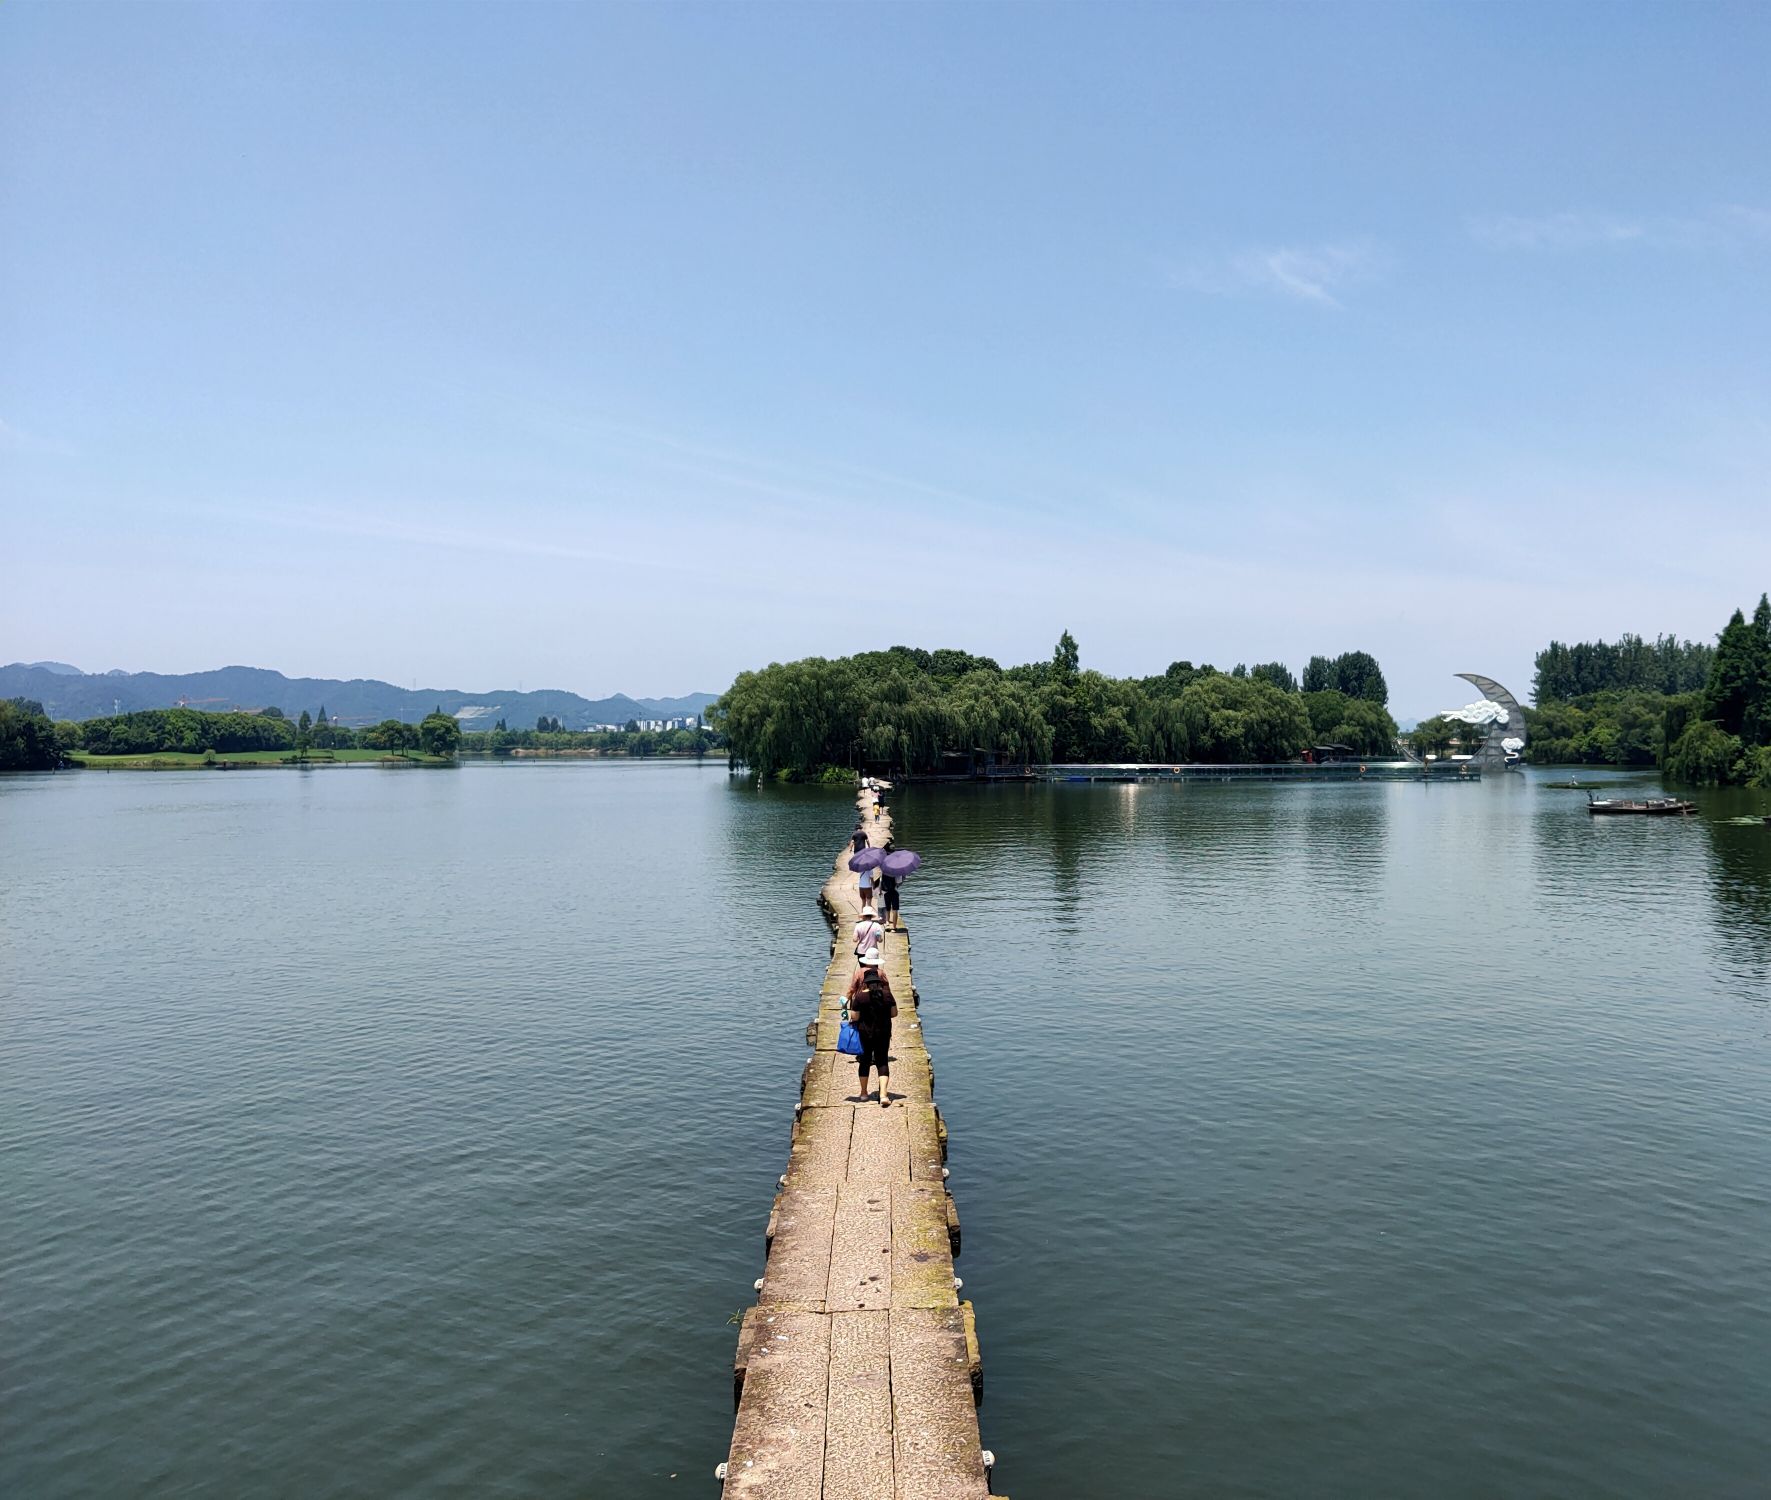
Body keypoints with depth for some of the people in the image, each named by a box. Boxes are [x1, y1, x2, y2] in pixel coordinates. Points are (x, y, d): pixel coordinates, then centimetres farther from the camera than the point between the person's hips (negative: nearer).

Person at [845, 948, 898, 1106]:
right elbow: (894, 1013, 0)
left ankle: (864, 1093, 26)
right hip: (884, 1031, 1)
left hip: (865, 1032, -1)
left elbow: (854, 1017, -11)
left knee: (865, 1060, 16)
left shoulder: (859, 997, -12)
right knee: (883, 1061, 3)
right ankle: (884, 1095, -12)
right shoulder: (887, 995, -7)